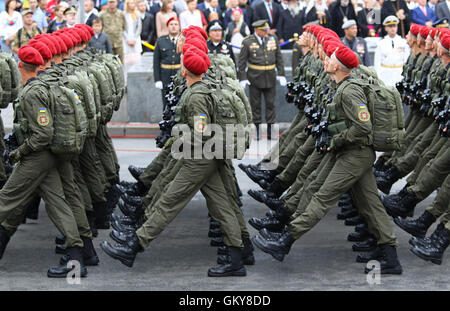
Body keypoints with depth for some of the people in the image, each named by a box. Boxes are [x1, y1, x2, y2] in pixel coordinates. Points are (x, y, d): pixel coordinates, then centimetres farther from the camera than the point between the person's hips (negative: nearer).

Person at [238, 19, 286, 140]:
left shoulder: (273, 38, 3)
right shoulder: (247, 42, -5)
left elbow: (279, 58, 9)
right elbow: (242, 61, -2)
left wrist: (281, 74, 4)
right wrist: (242, 78, -7)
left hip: (270, 77, 2)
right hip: (255, 78, -2)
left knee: (270, 103, 3)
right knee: (255, 104, 4)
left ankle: (270, 130, 9)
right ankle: (256, 130, 11)